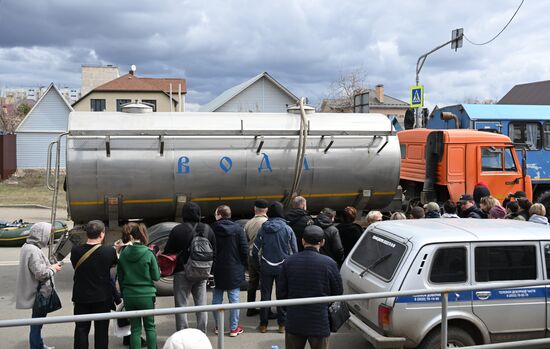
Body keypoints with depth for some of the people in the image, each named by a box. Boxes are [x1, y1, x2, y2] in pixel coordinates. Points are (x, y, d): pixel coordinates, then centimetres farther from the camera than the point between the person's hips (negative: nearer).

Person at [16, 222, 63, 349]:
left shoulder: (27, 247, 6)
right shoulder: (34, 251, -26)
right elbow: (41, 273, -27)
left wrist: (50, 266, 7)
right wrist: (53, 269, -11)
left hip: (37, 292, 10)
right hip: (39, 293, -10)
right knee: (37, 323, 2)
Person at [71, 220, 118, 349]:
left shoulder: (75, 250, -12)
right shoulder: (109, 251, -18)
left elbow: (76, 266, 5)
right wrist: (117, 250, 17)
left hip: (81, 296, 2)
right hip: (103, 297, -1)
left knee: (81, 329, 13)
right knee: (101, 329, 12)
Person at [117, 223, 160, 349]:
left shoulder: (123, 254, -4)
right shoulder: (149, 254, -12)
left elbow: (120, 277, 5)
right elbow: (156, 277, -7)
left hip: (129, 295, 2)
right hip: (146, 295, -2)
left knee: (135, 328, 12)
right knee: (150, 326, 14)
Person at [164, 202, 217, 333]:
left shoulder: (177, 230, -10)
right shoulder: (207, 229, 3)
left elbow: (168, 252, -6)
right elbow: (214, 252, 8)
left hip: (182, 272, -4)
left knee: (181, 305, 5)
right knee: (201, 304, 13)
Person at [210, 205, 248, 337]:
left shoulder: (212, 229, -8)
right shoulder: (238, 229, -8)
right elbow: (244, 249, -7)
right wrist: (243, 265, 7)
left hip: (216, 270, 1)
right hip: (234, 270, -1)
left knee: (217, 299, 12)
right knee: (234, 299, 6)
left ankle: (218, 326, 20)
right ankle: (233, 328, 10)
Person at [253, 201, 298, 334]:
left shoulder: (263, 228, -5)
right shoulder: (287, 229, -7)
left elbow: (255, 250, -1)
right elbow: (294, 251, -5)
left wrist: (260, 261, 16)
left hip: (266, 268, 1)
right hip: (282, 267, -1)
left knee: (265, 295, 10)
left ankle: (263, 324, 16)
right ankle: (282, 324, 14)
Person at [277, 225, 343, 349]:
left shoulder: (289, 262, -7)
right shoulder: (329, 263, -13)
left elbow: (281, 293, -1)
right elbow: (338, 292, -2)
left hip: (294, 321, 2)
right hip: (319, 323, -2)